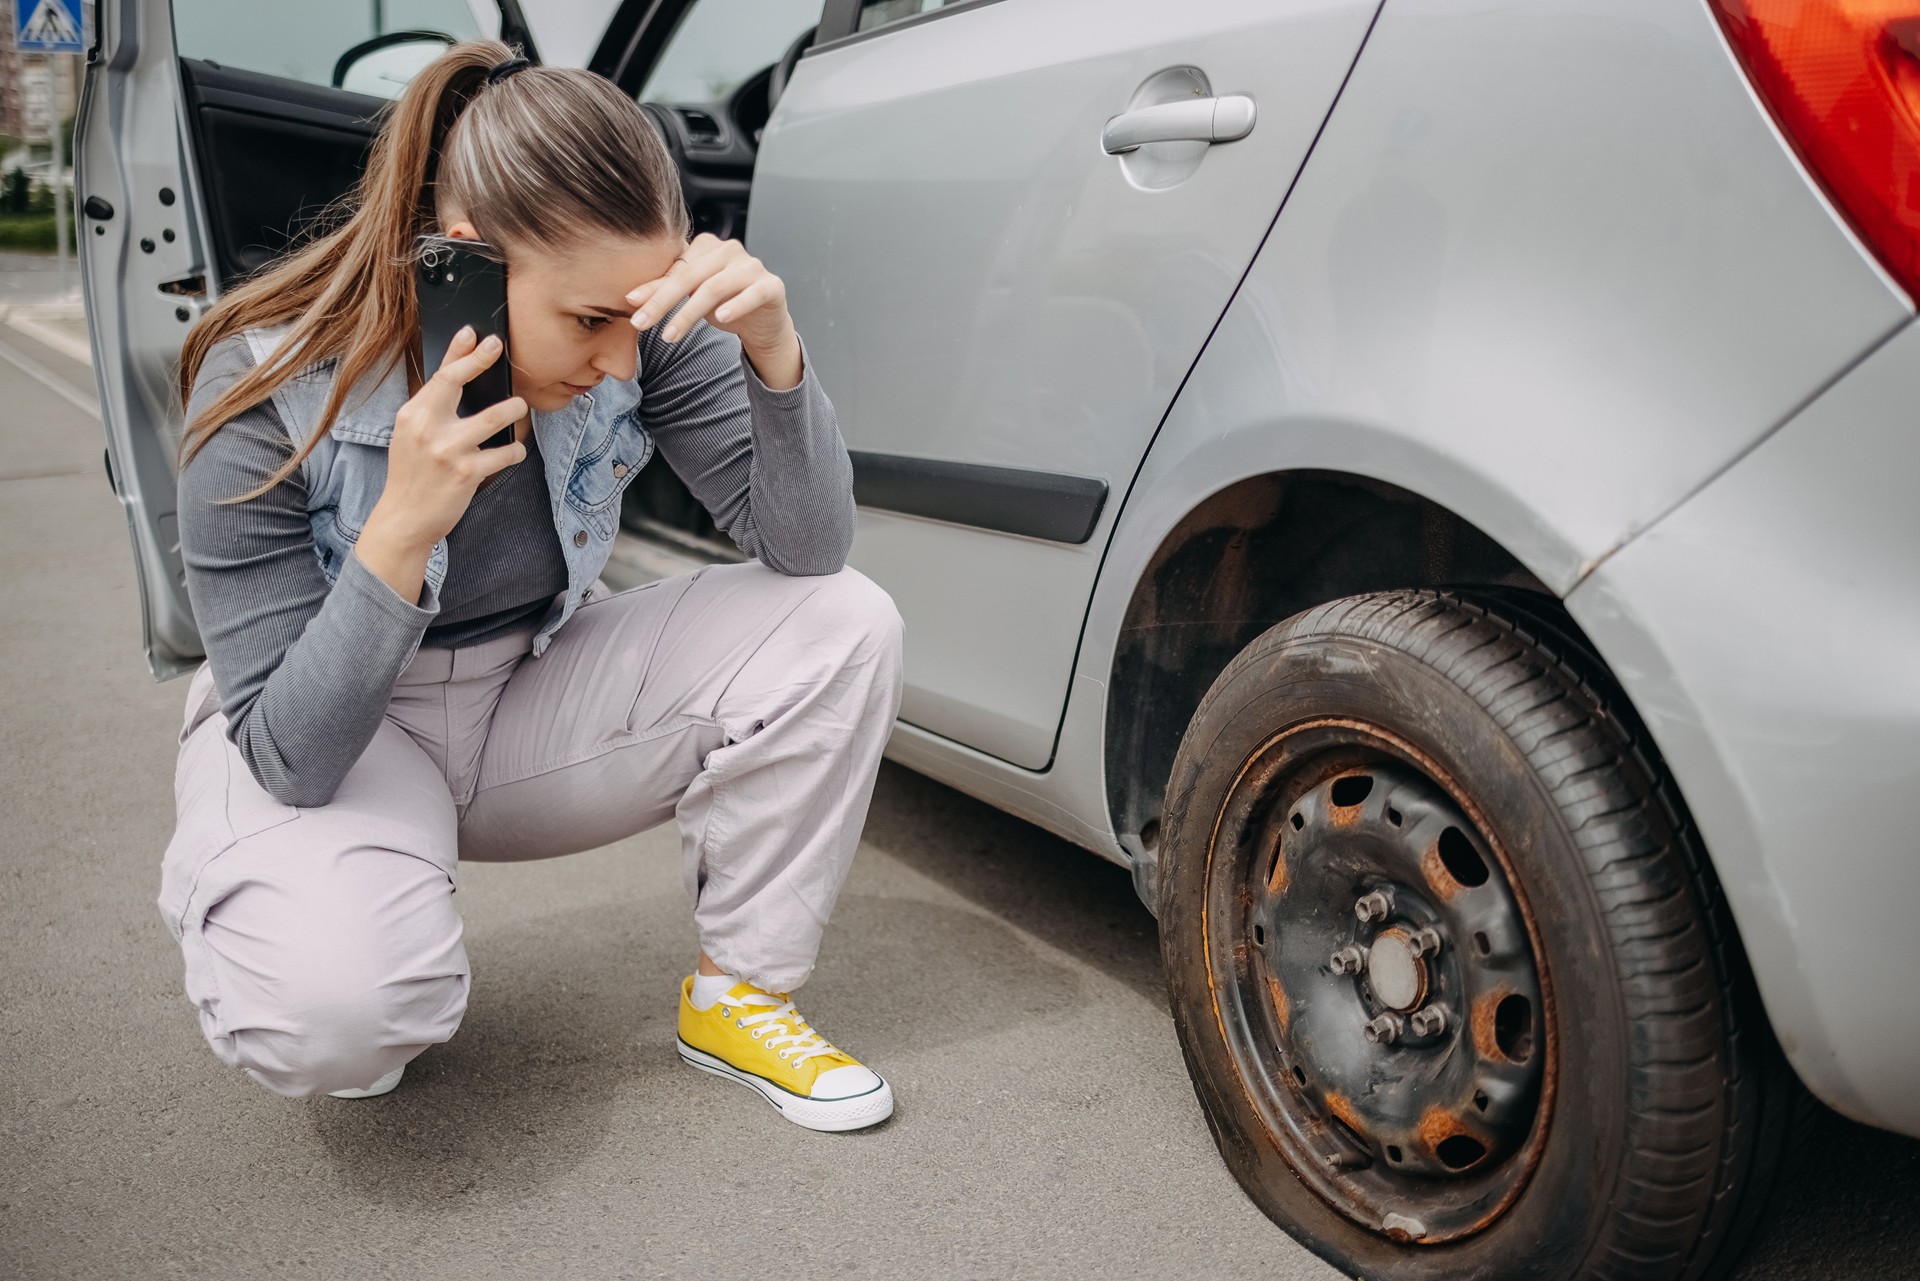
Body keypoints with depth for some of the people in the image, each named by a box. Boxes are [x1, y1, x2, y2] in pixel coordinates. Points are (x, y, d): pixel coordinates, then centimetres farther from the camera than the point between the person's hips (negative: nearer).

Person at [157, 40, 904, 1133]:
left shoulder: (642, 336, -18)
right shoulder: (270, 390, -27)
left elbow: (811, 548, -19)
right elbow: (289, 756, -24)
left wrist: (774, 348, -36)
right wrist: (401, 531, -40)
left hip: (533, 697, 4)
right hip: (327, 732, -3)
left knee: (843, 625, -19)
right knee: (338, 1009, -36)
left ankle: (742, 991, -2)